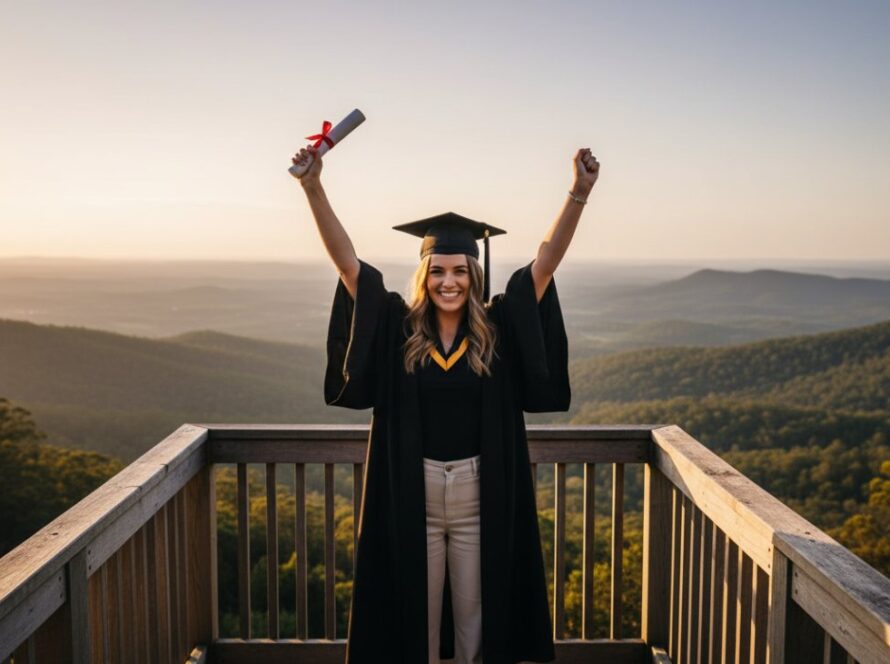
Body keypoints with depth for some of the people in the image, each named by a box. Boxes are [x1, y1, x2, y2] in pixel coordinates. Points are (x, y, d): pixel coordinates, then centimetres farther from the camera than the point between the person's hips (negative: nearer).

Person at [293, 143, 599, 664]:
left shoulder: (498, 331, -2)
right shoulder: (399, 330, -3)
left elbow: (547, 260, -9)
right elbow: (347, 261, -8)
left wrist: (579, 192, -20)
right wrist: (314, 188, -16)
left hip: (481, 496, 0)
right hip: (412, 496, 0)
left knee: (477, 616, 14)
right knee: (415, 616, 14)